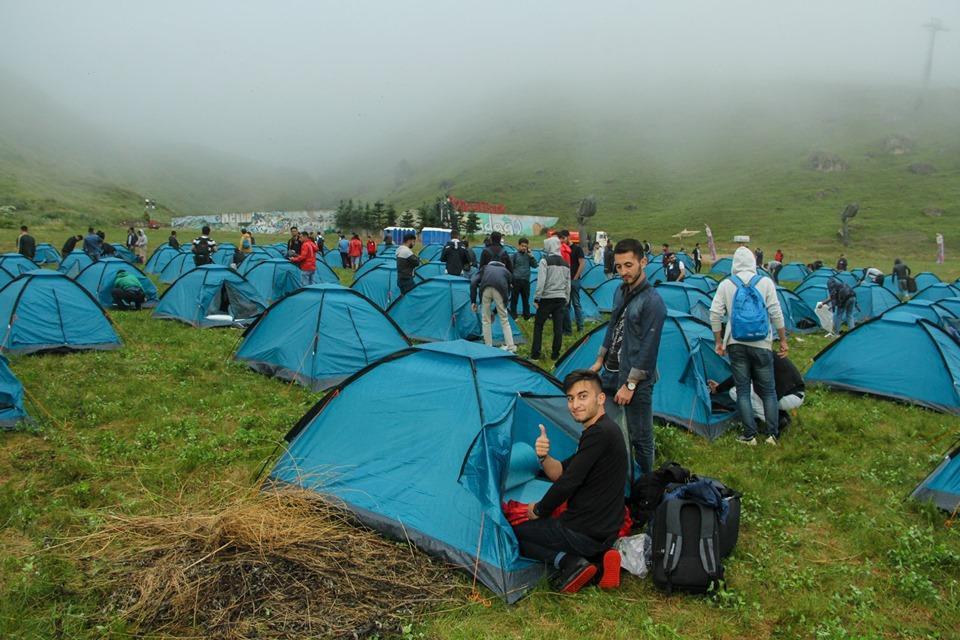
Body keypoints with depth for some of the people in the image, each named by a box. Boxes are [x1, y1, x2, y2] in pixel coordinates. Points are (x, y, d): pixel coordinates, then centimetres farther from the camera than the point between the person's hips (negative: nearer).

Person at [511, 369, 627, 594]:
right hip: (605, 530, 9)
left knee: (516, 533, 7)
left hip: (585, 532, -9)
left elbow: (567, 483, -18)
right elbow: (560, 474, 11)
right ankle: (600, 556, 9)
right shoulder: (603, 430, 11)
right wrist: (544, 456, -11)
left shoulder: (599, 434, -20)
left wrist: (538, 511, -1)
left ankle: (571, 563, -9)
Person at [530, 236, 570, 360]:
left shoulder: (545, 261, -9)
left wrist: (536, 298, -11)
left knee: (538, 325, 5)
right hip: (561, 298, 5)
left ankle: (535, 354, 5)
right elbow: (568, 284, 14)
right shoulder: (565, 263, 11)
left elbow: (541, 282, -16)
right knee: (558, 327, 8)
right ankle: (555, 354, 13)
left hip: (547, 298, -5)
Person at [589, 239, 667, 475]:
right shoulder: (621, 291, 7)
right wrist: (599, 361, 18)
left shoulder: (652, 302, -19)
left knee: (640, 437, 4)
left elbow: (648, 349, -20)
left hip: (636, 379, -8)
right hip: (612, 373, 8)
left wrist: (630, 385, -18)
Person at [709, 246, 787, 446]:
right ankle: (772, 434, 10)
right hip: (762, 345, 0)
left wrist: (718, 341, 7)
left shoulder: (725, 285, -1)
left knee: (742, 390, 8)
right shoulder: (765, 282, -2)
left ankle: (749, 435, 7)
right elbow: (776, 313, -3)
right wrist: (783, 340, 6)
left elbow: (715, 314, -3)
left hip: (736, 345, 0)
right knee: (768, 390, 11)